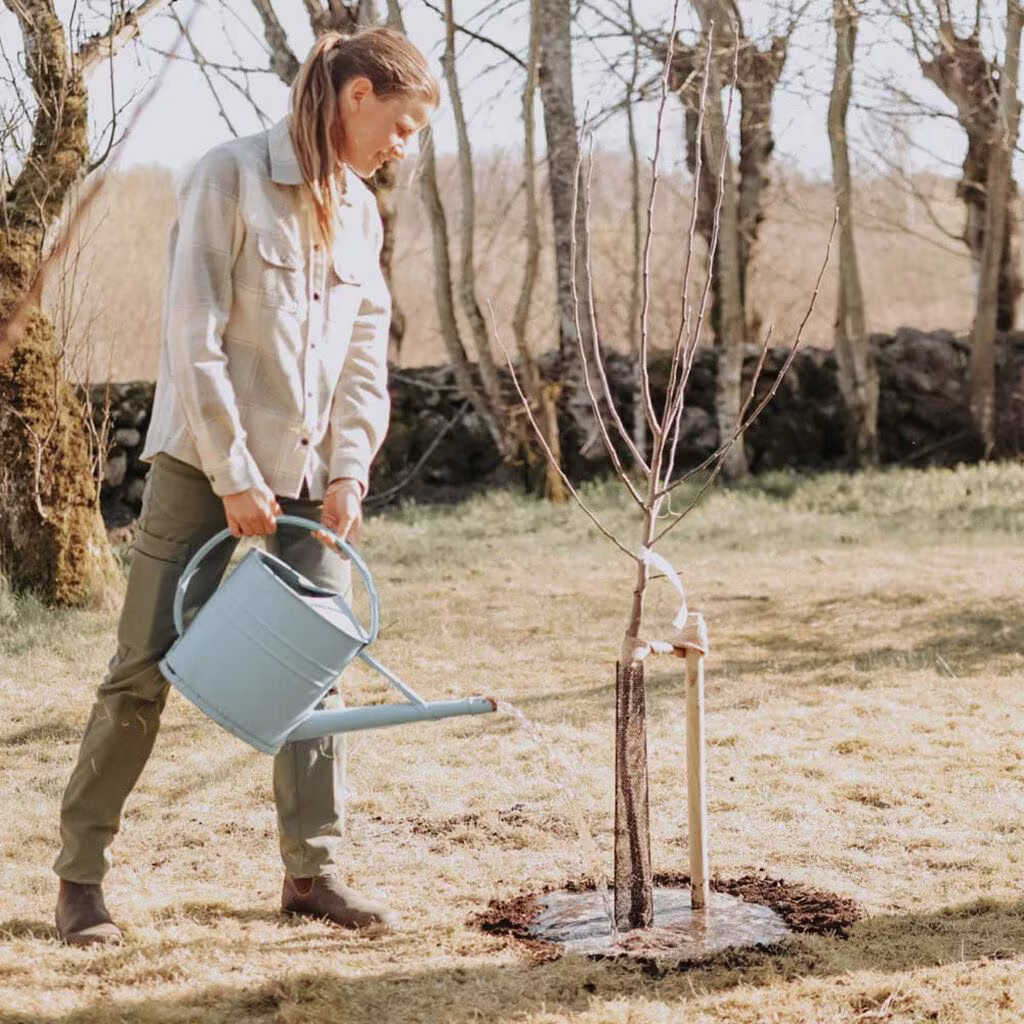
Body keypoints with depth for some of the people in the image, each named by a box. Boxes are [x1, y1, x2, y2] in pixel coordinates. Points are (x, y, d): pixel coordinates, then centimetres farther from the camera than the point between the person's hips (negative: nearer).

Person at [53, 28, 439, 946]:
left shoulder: (359, 213, 9)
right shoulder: (232, 177, -11)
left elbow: (366, 358, 9)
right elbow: (193, 338, -15)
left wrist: (349, 471, -4)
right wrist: (234, 476, -17)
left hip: (308, 478, 6)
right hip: (205, 467, -6)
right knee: (145, 671, -2)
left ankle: (313, 869, 14)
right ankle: (80, 875, 9)